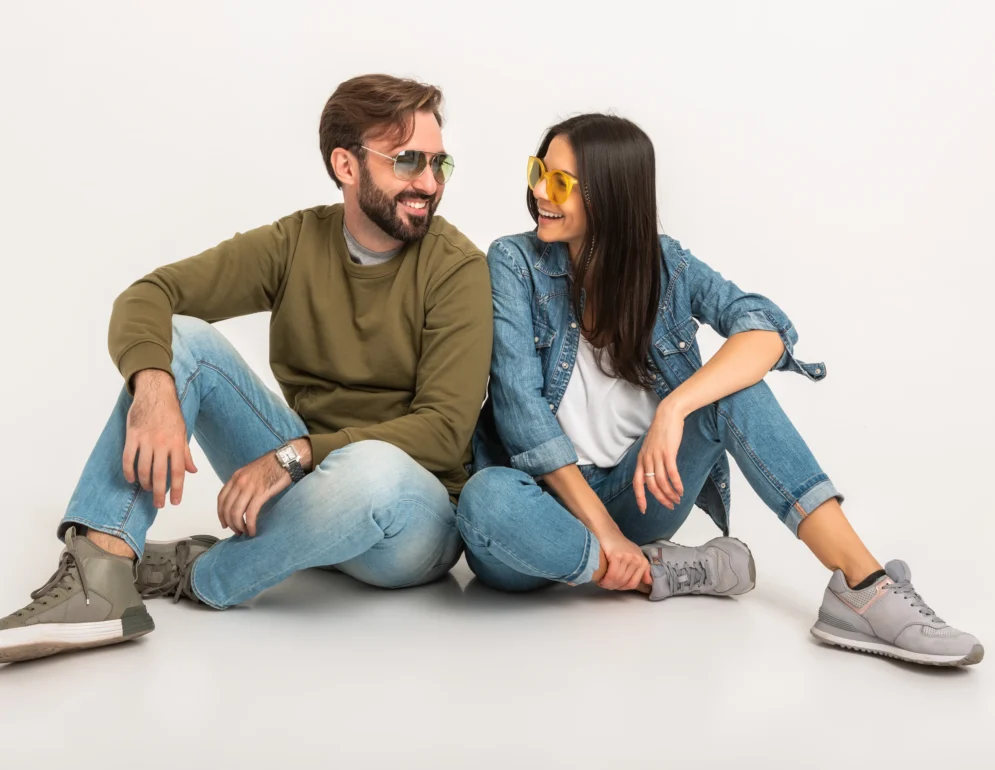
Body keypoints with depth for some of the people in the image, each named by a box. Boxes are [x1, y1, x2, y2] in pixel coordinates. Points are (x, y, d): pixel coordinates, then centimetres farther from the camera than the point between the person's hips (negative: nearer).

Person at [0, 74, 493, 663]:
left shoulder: (458, 267, -10)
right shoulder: (296, 243, 0)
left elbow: (444, 428, -18)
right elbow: (148, 295, -8)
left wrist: (293, 455, -27)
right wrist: (153, 388, -30)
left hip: (411, 515, -3)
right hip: (299, 476, 4)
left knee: (370, 467, -40)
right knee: (182, 336, -12)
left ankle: (201, 576, -13)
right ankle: (99, 576, -26)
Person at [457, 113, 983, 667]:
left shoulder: (664, 264, -1)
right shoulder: (515, 263, -7)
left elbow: (768, 331, -17)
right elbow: (520, 403, -16)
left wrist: (674, 409, -34)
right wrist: (601, 527, -22)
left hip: (635, 496, 2)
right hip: (548, 499, -2)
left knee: (728, 379, -22)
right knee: (487, 502, -37)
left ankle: (863, 586, -26)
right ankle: (665, 571, -16)